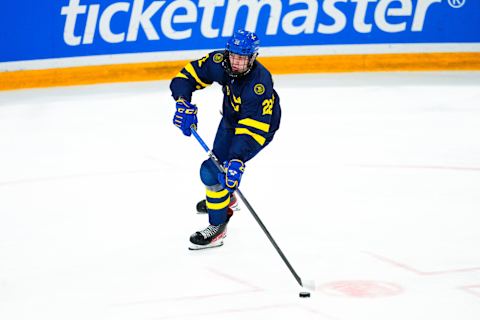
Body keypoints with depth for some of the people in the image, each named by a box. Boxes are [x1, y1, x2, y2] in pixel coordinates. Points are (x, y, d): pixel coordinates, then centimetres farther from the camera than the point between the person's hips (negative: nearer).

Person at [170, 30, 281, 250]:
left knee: (212, 172, -18)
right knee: (218, 161, 28)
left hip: (260, 126, -7)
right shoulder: (220, 61, -26)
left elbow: (252, 129, -43)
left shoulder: (259, 83, -40)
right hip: (232, 118, 7)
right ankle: (226, 197, 60)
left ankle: (218, 228, -2)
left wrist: (237, 160, -52)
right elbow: (187, 75, -16)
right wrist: (183, 103, -35)